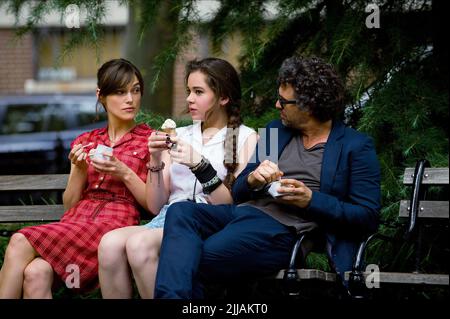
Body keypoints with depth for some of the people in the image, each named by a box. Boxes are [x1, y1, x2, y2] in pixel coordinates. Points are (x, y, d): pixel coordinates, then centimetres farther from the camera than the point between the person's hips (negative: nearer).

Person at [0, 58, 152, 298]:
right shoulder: (85, 142, 23)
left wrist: (125, 173, -9)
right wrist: (80, 170, 1)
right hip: (75, 221, 4)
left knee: (20, 243, -29)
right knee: (35, 273, -33)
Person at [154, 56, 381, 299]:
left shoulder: (356, 146, 4)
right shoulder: (275, 131, 21)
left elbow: (368, 217, -1)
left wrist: (311, 200, -11)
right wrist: (253, 179, -3)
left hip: (283, 230, -6)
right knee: (180, 212, -27)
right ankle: (172, 295, -39)